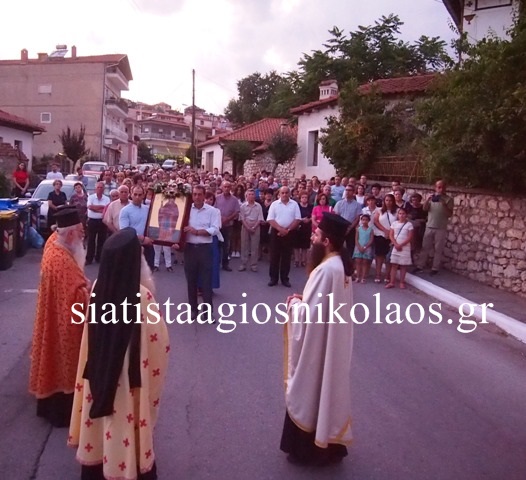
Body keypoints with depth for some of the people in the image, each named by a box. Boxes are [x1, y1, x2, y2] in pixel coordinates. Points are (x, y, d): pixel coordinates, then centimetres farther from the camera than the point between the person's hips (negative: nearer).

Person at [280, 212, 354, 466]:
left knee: (311, 393, 8)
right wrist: (304, 300, 4)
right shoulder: (340, 264, 3)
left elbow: (311, 314, -26)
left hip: (318, 344, -9)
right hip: (333, 341, 9)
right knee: (326, 390, 21)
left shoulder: (326, 269, -27)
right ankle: (327, 442, 36)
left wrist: (295, 303, -8)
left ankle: (309, 448, 24)